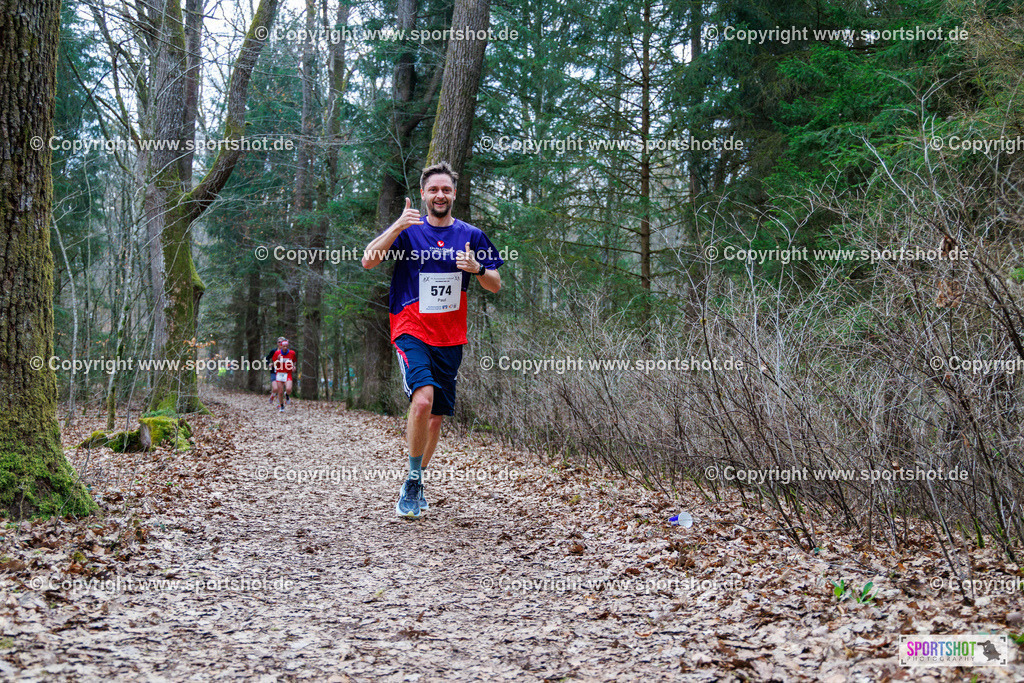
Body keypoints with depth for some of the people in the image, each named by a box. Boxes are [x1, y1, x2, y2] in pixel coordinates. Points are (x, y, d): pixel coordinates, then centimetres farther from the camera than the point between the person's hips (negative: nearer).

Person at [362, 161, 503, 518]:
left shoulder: (471, 235, 8)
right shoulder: (408, 230, 1)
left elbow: (496, 286, 11)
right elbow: (368, 261, -12)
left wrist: (477, 268, -11)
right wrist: (397, 226, -23)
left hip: (450, 338, 4)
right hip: (411, 331, -3)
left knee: (436, 416, 8)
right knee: (423, 399, -25)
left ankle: (416, 482, 29)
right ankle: (413, 480, -10)